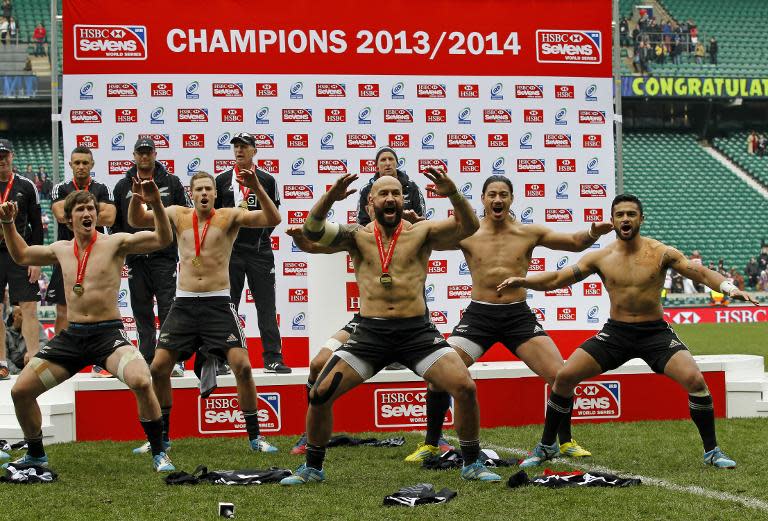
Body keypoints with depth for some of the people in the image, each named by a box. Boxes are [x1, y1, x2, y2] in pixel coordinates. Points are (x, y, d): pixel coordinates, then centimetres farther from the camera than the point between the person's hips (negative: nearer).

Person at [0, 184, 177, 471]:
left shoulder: (115, 243, -4)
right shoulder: (61, 250, 10)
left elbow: (163, 239, -14)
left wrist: (156, 204, -28)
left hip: (108, 333, -5)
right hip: (71, 336, 5)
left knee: (141, 382, -32)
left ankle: (159, 454, -14)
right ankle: (35, 454, 24)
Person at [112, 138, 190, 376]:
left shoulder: (171, 183, 6)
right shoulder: (123, 186, 11)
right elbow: (115, 221, 14)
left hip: (164, 257, -2)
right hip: (135, 259, 2)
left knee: (168, 309, -8)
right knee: (142, 312, 5)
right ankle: (146, 361, 10)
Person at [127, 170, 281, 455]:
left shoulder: (229, 216, -1)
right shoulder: (178, 215, 7)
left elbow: (272, 219, -13)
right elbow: (136, 220, 3)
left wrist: (258, 190, -29)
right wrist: (138, 195, -17)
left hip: (218, 303, -3)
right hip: (184, 304, 3)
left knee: (242, 366, -13)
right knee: (158, 368, 0)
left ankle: (255, 437, -1)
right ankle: (161, 437, 16)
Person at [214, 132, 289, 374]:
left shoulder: (267, 180, 7)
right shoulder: (222, 179, 7)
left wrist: (262, 235, 1)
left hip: (260, 250, 0)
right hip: (230, 251, 0)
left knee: (266, 305, -2)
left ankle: (273, 358, -1)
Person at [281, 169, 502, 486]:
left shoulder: (421, 233, 3)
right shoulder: (358, 236, 5)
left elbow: (469, 227, -12)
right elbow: (313, 231, -11)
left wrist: (453, 195, -31)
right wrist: (330, 199, -30)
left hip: (417, 331, 0)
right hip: (370, 332, 1)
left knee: (465, 388, -14)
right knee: (320, 394, -7)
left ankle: (472, 464, 6)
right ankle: (312, 468, 14)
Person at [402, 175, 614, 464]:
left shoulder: (529, 233, 1)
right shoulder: (467, 234, -4)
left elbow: (574, 242, 3)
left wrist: (592, 233, -19)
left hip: (519, 316, 1)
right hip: (479, 315, -1)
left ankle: (566, 442, 16)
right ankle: (430, 444, 7)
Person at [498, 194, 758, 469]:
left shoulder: (660, 253, -8)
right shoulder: (601, 258, -2)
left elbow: (702, 272, -13)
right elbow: (556, 278, -2)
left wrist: (729, 287, -32)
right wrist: (522, 280, -19)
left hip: (655, 332, -2)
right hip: (616, 332, 2)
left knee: (694, 379, -22)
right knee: (564, 377, -8)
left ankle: (712, 451, -4)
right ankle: (546, 446, 12)